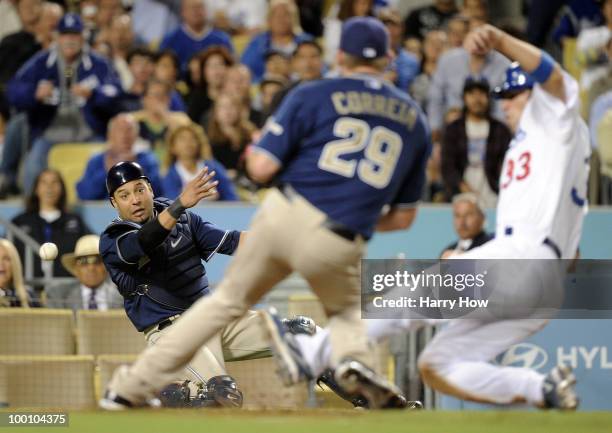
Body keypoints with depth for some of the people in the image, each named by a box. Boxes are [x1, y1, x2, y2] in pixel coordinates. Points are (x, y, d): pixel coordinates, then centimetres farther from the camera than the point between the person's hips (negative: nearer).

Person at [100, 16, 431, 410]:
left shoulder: (313, 96, 2)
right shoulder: (415, 121, 13)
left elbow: (262, 168, -3)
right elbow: (404, 216, 16)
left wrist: (252, 151, 20)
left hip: (285, 215, -1)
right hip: (339, 246, 1)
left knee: (230, 300, 19)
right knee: (346, 310, 30)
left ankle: (131, 387, 20)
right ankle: (353, 359, -6)